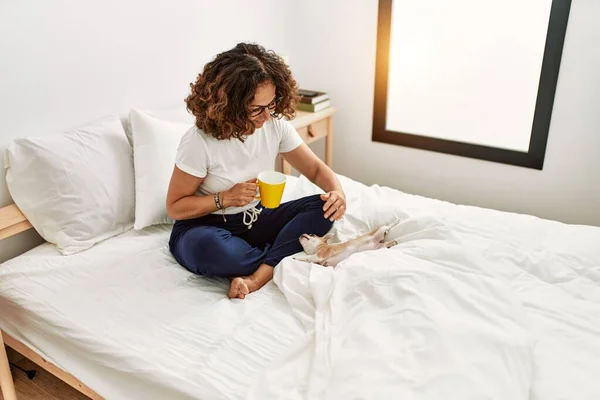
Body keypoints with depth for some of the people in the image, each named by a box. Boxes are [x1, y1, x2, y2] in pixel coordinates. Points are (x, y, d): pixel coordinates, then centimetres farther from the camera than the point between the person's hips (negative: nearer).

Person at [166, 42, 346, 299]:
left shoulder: (276, 124, -10)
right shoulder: (199, 142, -22)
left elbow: (315, 168, -1)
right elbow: (175, 207, -13)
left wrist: (337, 191, -22)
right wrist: (226, 198, -26)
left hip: (254, 220, 5)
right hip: (205, 227, -4)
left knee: (324, 207, -17)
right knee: (210, 249, -41)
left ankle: (257, 278, -29)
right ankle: (282, 265, -14)